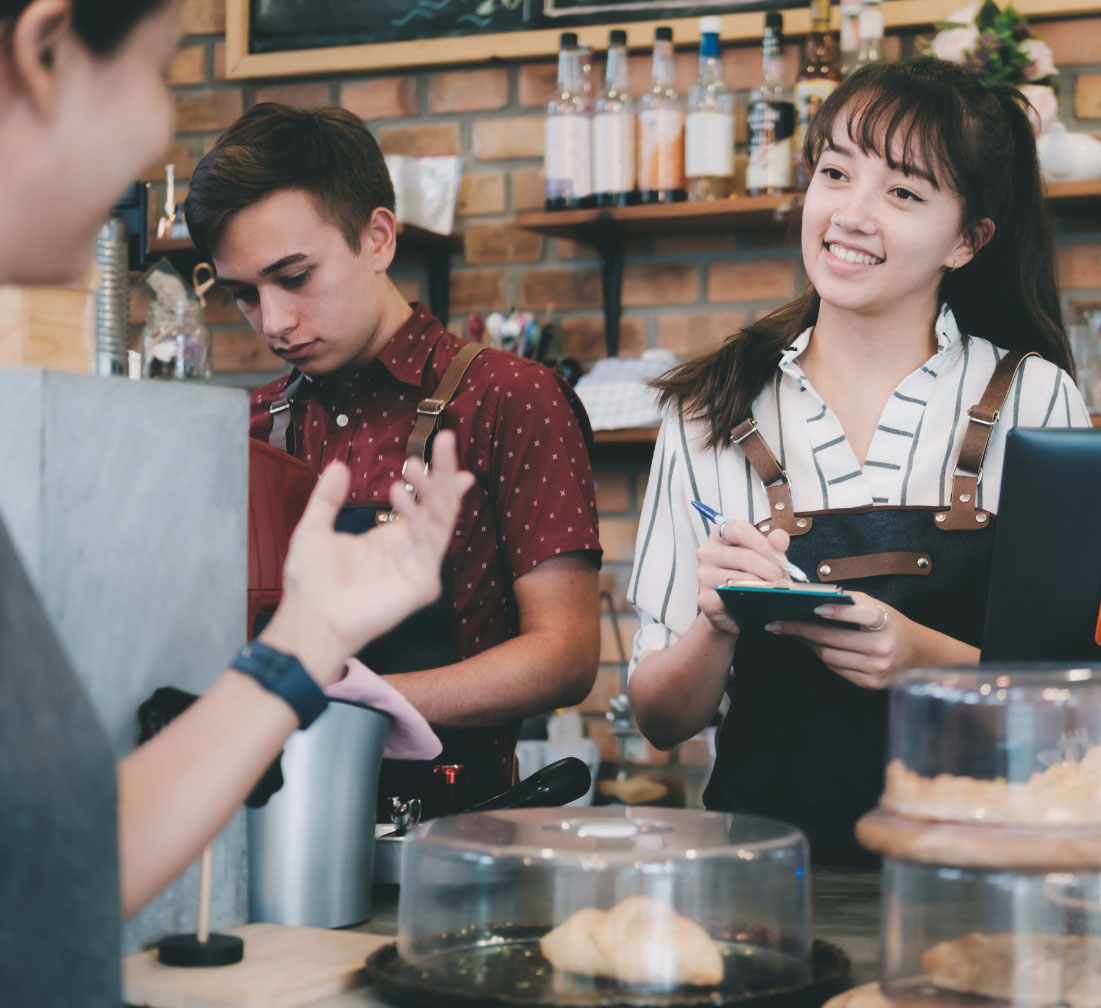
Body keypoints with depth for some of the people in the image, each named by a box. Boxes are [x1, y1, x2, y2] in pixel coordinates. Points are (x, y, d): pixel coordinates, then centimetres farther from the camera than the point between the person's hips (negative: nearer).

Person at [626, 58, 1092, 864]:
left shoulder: (1036, 399, 3)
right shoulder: (712, 412, 7)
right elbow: (661, 719, 9)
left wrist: (925, 658, -15)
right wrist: (716, 628, -11)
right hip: (771, 847, 1)